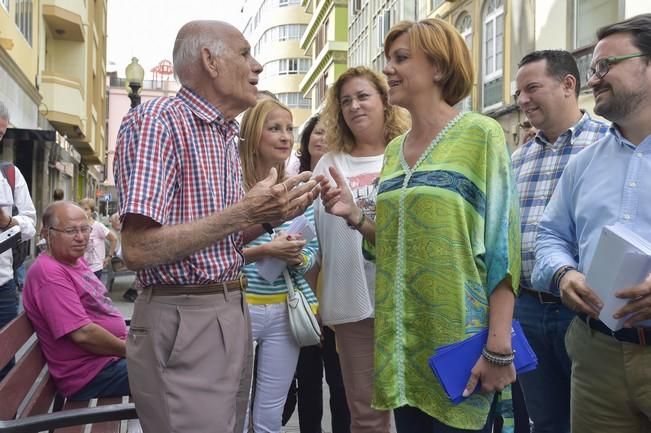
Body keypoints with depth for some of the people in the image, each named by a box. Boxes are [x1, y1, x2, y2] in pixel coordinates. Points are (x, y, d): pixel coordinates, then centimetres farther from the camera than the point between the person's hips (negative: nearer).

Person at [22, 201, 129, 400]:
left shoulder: (75, 260, 10)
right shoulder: (49, 272, -21)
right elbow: (83, 334, -26)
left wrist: (128, 338, 8)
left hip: (112, 354, 10)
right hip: (92, 375, -10)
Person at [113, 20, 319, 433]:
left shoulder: (228, 137, 13)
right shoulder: (157, 120, -14)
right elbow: (138, 250, -22)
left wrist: (270, 214, 1)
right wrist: (244, 211, -20)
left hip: (233, 313, 9)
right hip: (183, 323, -9)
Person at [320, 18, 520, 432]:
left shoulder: (480, 134, -7)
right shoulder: (394, 149, 10)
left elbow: (502, 241, -12)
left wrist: (499, 345, -17)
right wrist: (355, 216, -3)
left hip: (458, 336, -6)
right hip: (403, 338, 6)